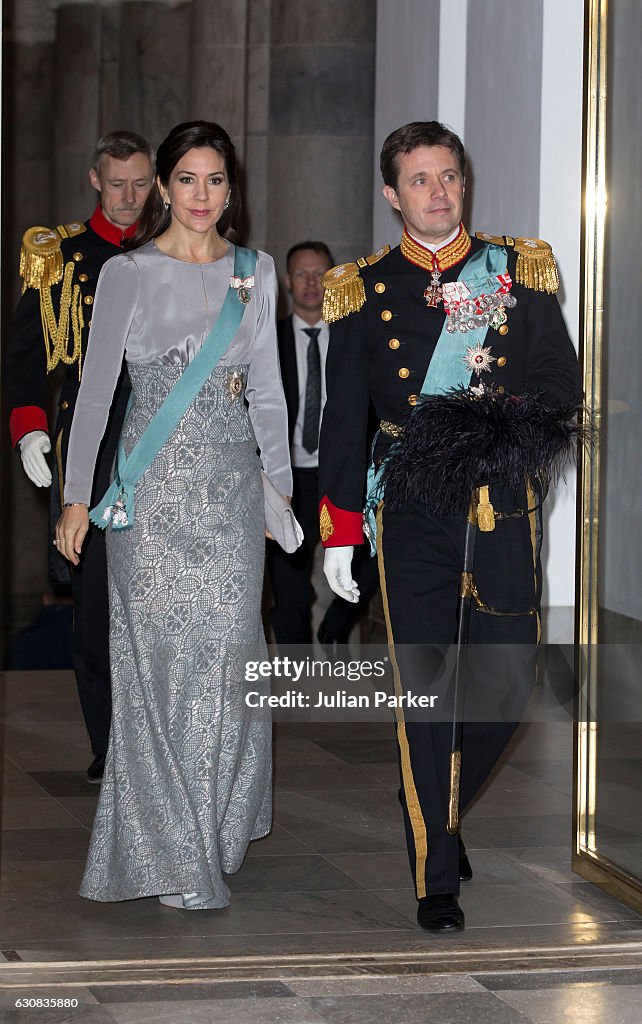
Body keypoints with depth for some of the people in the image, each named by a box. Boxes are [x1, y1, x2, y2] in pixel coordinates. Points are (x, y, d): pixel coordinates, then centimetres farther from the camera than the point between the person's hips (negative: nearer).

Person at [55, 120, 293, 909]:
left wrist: (282, 486, 11)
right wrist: (76, 496, -4)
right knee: (163, 659, -5)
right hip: (154, 489, -3)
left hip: (231, 487, 3)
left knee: (227, 654, 1)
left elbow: (267, 389, 15)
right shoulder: (128, 274, 0)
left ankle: (217, 831, 16)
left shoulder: (255, 272, 11)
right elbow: (95, 387, 0)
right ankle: (171, 858, 0)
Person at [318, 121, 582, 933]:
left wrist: (504, 418, -14)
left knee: (507, 684, 0)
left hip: (502, 507, 1)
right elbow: (343, 417, 8)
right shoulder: (362, 290, 7)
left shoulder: (519, 271, 9)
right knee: (423, 691, -3)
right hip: (412, 511, -1)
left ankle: (434, 805, 28)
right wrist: (338, 531, 4)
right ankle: (436, 878, 6)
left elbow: (562, 384, 6)